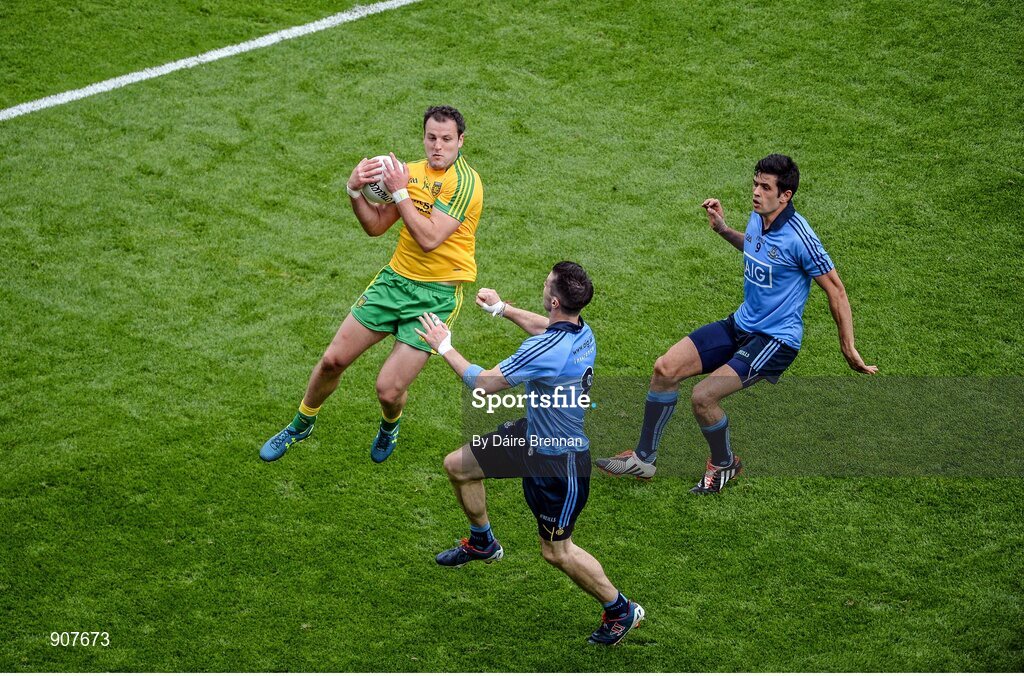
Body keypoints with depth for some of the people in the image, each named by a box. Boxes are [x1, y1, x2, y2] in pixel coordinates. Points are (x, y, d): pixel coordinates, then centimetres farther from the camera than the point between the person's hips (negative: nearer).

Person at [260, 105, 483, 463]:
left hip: (436, 296, -6)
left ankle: (390, 425, 28)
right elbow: (376, 226, 10)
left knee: (388, 389, -9)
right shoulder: (412, 170, 6)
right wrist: (355, 191, -7)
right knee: (333, 360, 6)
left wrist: (400, 192, -19)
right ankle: (301, 425, 33)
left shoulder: (465, 181, -16)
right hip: (394, 279, 6)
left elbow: (429, 238, -23)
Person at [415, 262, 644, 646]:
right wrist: (501, 307, 26)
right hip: (533, 435, 9)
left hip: (558, 459, -9)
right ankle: (482, 543, 42)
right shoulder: (580, 330, -9)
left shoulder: (546, 352, -37)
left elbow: (483, 384, -26)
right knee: (457, 466, 17)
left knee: (555, 551, 6)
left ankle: (621, 611, 26)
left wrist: (444, 347, -13)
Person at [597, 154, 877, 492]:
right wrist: (723, 229, 12)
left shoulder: (798, 236, -22)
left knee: (703, 396, -20)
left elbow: (836, 290, -15)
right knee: (665, 369, -3)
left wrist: (849, 350, -11)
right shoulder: (757, 217, 1)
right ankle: (643, 458, 10)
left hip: (775, 338, -8)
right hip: (740, 324, 8)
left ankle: (725, 464, 9)